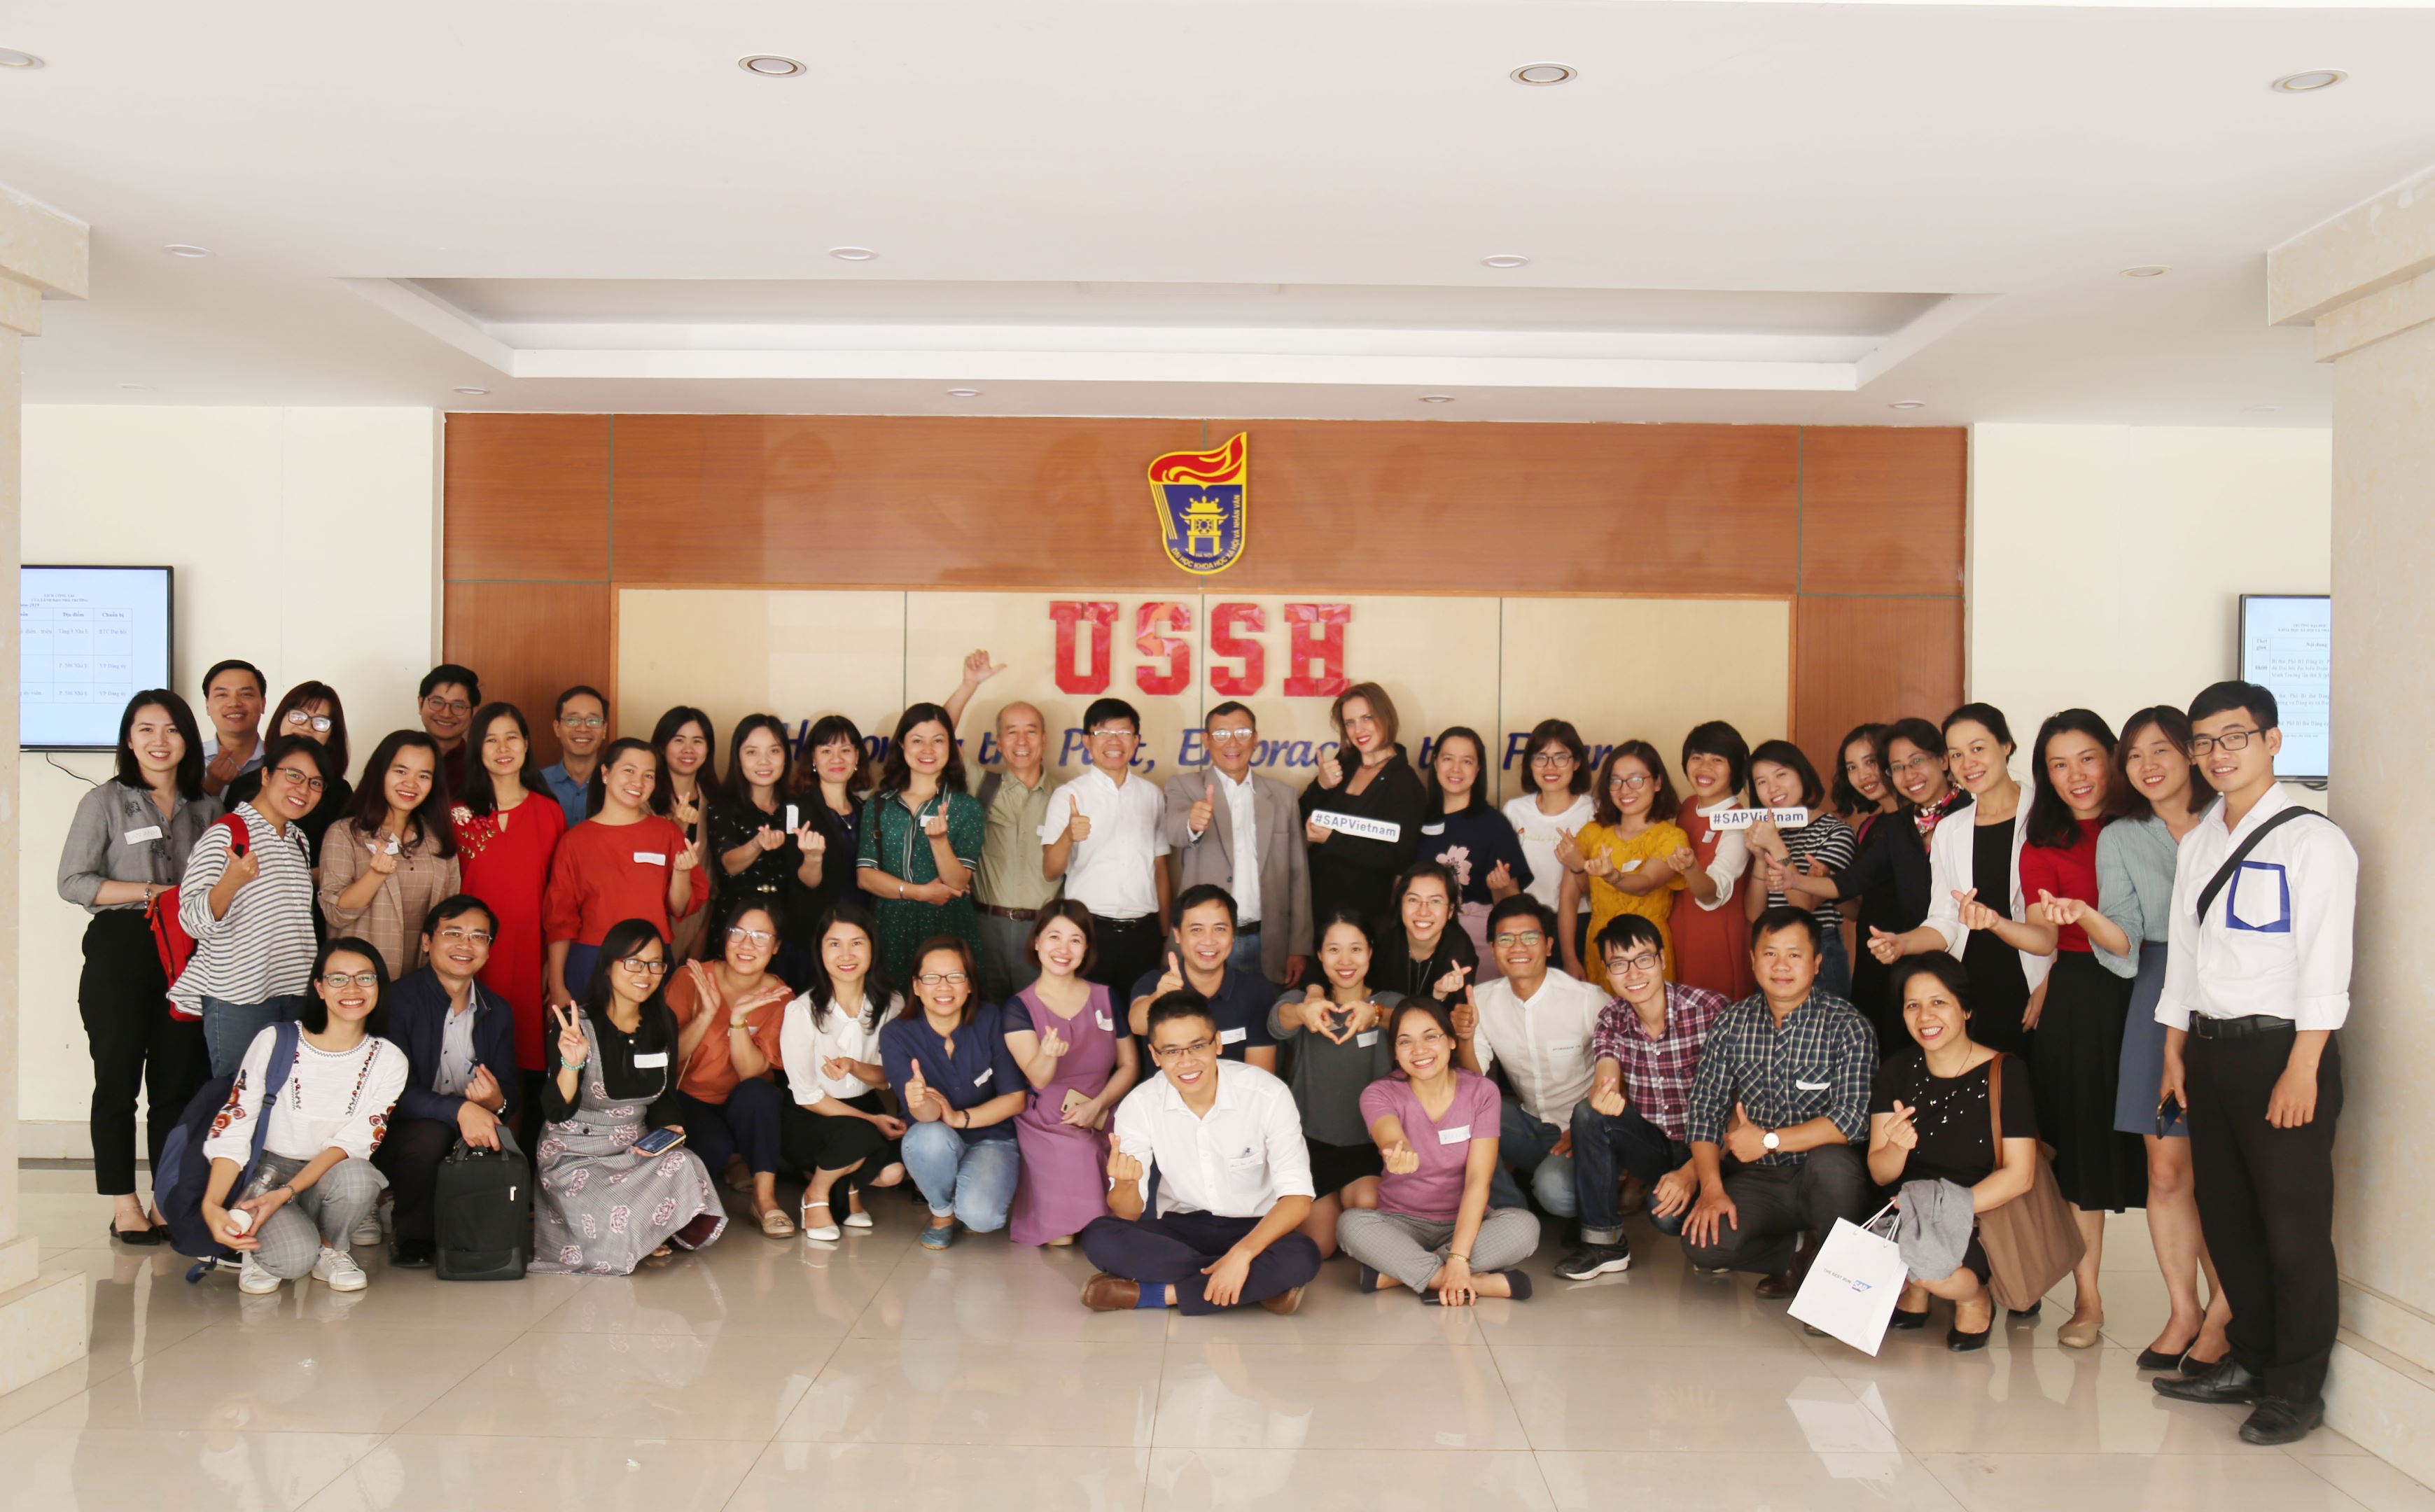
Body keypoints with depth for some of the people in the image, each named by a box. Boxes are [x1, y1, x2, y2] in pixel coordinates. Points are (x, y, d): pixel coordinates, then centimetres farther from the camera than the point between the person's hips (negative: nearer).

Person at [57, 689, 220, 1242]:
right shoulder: (105, 802, 1)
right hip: (119, 951, -3)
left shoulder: (204, 809, 13)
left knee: (178, 1078, 5)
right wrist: (152, 893, -14)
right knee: (118, 1077, 0)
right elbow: (72, 882, -6)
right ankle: (124, 1207, 7)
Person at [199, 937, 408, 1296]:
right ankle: (259, 1248, 5)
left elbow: (354, 1143, -11)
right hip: (268, 1172, -2)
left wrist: (285, 1193, -26)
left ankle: (330, 1250, -3)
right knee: (294, 1258, -33)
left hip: (330, 1175, 2)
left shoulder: (388, 1061, -4)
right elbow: (232, 1129, -8)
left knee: (356, 1178, -36)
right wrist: (211, 1205, -24)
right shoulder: (274, 1041, -6)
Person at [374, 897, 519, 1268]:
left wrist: (497, 1102, -21)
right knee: (430, 1134, -35)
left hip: (471, 1134, 4)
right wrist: (460, 1109, -35)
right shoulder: (398, 1000, -9)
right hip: (395, 1136, -4)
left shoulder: (498, 1011, 8)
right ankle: (410, 1235, -7)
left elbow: (512, 1092, 5)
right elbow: (393, 1090, -21)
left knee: (502, 1140, -27)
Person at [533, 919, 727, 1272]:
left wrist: (669, 1130, -6)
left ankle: (641, 1237, 0)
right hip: (573, 1156, -5)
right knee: (615, 1228, -31)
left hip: (636, 1151, 5)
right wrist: (571, 1063, -33)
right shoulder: (574, 1023, -13)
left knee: (684, 1166, -26)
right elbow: (557, 1112, -16)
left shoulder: (664, 1022, 4)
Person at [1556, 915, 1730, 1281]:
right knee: (1587, 1112, -23)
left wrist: (1693, 1171, -27)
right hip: (1652, 1143, 4)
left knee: (1668, 1212, -32)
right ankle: (1603, 1240, -12)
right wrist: (1603, 1097, -42)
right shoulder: (1611, 1020, 0)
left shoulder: (1710, 1010, -14)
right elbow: (1605, 1084, -16)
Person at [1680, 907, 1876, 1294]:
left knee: (1832, 1163, -37)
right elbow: (1704, 1110, 2)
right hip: (1758, 1180, 3)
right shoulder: (1731, 1025, 3)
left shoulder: (1847, 1026, -9)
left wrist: (1769, 1140, -20)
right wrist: (1712, 1187, -13)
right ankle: (1800, 1251, 4)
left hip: (1822, 1180, -2)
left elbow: (1852, 1120, -18)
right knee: (1701, 1243, -24)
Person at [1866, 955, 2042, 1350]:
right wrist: (1897, 1147, -24)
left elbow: (2019, 1175, -12)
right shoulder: (1897, 1072, 3)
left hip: (1983, 1220, -4)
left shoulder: (2003, 1075, -8)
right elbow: (1879, 1173, 0)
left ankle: (1975, 1300, 3)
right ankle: (1913, 1295, 9)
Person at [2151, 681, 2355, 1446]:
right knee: (2226, 1216, 14)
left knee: (2293, 1226, 0)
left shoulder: (2313, 840, -8)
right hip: (2209, 1048, 7)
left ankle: (2296, 1389, 12)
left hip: (2280, 1047, -7)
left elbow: (2324, 961, -13)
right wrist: (2175, 1052, 14)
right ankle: (2250, 1360, 28)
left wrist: (2301, 1068, -18)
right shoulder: (2198, 842, 14)